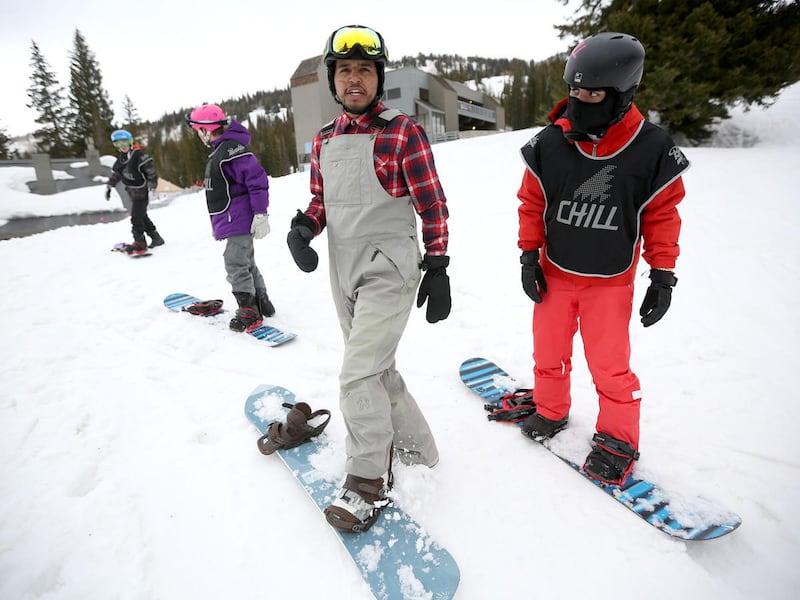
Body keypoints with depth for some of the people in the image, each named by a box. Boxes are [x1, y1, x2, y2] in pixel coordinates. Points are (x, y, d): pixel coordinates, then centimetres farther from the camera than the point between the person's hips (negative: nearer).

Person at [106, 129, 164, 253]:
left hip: (142, 191, -8)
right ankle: (156, 238, 26)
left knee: (136, 217, -11)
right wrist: (109, 186, 18)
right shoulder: (121, 158, 10)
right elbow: (115, 174, 20)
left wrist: (152, 186, -24)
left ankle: (140, 243, -4)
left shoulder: (139, 155, -14)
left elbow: (151, 171, -18)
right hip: (132, 193, 8)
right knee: (142, 216, 15)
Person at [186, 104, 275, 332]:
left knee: (236, 264, -8)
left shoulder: (232, 149, -16)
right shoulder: (219, 150, 16)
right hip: (232, 220, 11)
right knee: (246, 262, 16)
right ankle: (261, 302, 28)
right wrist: (217, 222, 24)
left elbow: (257, 179, -23)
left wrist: (260, 214, -24)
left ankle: (249, 311, 2)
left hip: (239, 221, -11)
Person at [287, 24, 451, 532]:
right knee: (377, 368, 16)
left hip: (389, 272, -7)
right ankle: (415, 446, 37)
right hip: (344, 273, 7)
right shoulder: (324, 141, 11)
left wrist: (437, 268, -9)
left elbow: (432, 205, -7)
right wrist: (303, 227, -3)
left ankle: (368, 482, 10)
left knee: (359, 375, -10)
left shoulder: (403, 132, -7)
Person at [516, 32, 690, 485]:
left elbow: (663, 214, -3)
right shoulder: (549, 145, -9)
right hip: (554, 274, 2)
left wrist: (663, 276, -3)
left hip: (611, 282, -2)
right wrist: (529, 255, -2)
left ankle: (618, 440, 25)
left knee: (610, 366, 2)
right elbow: (532, 202, 1)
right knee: (549, 353, 14)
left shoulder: (651, 150, -11)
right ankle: (551, 411, 39)